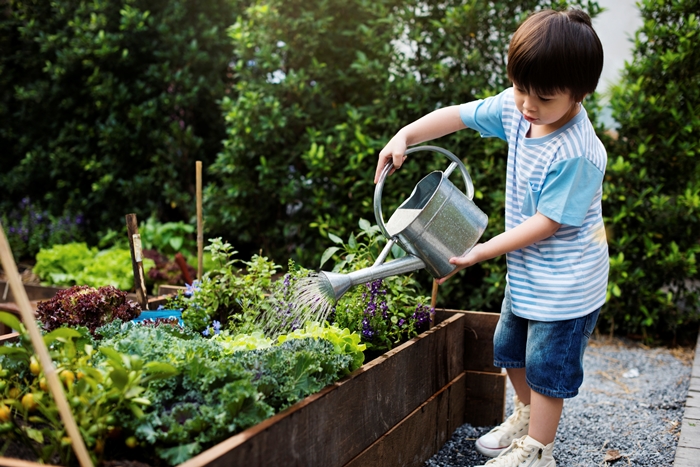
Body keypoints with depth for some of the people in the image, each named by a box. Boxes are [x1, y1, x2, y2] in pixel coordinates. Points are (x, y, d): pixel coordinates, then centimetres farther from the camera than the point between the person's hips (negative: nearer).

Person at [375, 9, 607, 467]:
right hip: (527, 273, 8)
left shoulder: (576, 154, -31)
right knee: (509, 348, 23)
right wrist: (404, 136, -12)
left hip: (565, 281, -8)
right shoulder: (516, 109, -9)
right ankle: (527, 416, 47)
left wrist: (482, 251, -22)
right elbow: (457, 115, 1)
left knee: (546, 366, 6)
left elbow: (547, 222, -25)